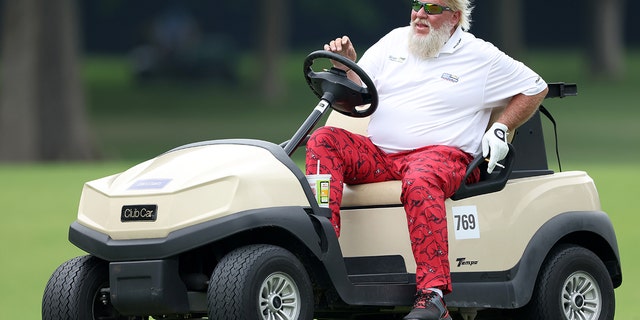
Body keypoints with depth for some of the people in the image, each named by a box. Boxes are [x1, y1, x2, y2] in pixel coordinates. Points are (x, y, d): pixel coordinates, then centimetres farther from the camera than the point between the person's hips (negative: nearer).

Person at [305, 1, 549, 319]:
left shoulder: (482, 57, 7)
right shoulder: (395, 41, 16)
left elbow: (536, 88, 14)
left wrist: (500, 129, 2)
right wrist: (345, 68, -7)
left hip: (443, 155, -5)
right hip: (378, 155, 5)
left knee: (420, 180, -40)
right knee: (323, 140, -21)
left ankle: (433, 294, -45)